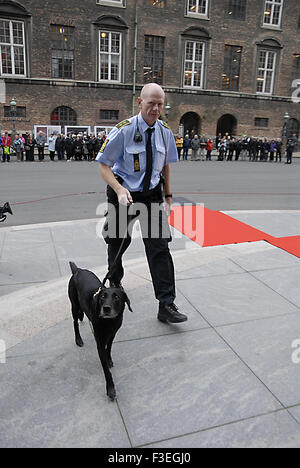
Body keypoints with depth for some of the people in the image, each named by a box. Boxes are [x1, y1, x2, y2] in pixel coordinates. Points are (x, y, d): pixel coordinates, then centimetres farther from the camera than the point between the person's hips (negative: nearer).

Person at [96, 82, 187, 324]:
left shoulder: (165, 132, 1)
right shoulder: (124, 130, -13)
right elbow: (103, 165, -10)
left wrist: (168, 195, 13)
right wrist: (119, 190, -26)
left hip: (152, 194, 3)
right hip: (124, 193, -2)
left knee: (159, 247, -4)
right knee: (118, 243, 12)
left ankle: (166, 305, 1)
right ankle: (115, 282, 43)